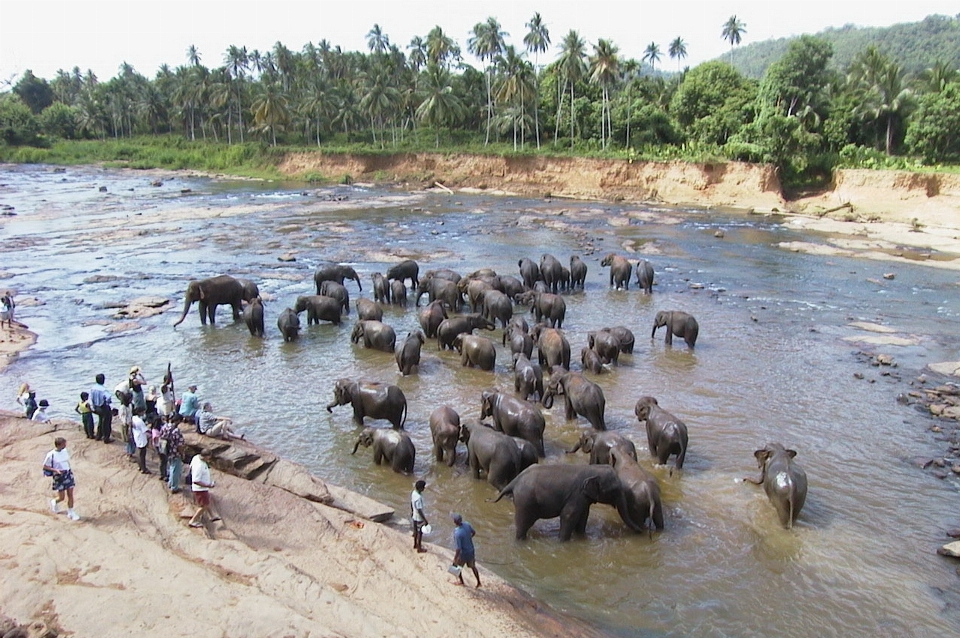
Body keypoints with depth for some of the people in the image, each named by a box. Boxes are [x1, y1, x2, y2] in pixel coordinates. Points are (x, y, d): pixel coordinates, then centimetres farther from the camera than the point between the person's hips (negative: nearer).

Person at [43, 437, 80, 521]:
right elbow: (45, 466, -10)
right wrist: (56, 470, -22)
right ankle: (54, 502, 38)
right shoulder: (51, 455, -16)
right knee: (61, 497, 3)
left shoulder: (65, 450, 1)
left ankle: (70, 513, 14)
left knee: (70, 495, 3)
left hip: (68, 474, 5)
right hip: (58, 477, -5)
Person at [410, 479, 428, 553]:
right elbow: (419, 510, -30)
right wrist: (425, 520, -22)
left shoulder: (413, 493, -8)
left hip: (414, 516, 8)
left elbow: (411, 503, 8)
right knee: (420, 532, 10)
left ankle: (415, 544, 43)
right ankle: (419, 548, 24)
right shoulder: (418, 497, -35)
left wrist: (412, 511, 24)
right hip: (419, 517, -8)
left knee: (415, 530, 25)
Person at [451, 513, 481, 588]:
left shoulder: (457, 533, -34)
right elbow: (474, 532, 4)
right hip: (471, 551, 6)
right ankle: (478, 582, 39)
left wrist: (455, 559, -17)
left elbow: (458, 549, -30)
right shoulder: (467, 524, -16)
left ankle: (461, 581, 43)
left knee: (457, 566, 24)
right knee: (473, 566, 27)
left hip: (463, 553, -5)